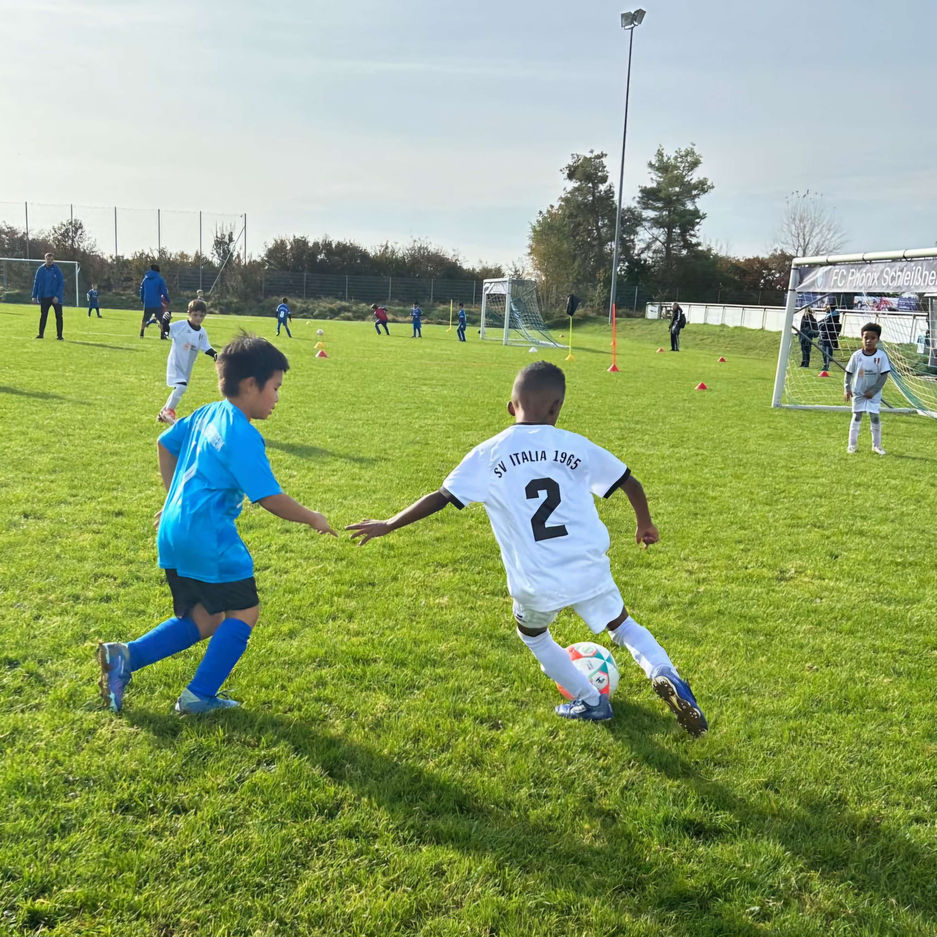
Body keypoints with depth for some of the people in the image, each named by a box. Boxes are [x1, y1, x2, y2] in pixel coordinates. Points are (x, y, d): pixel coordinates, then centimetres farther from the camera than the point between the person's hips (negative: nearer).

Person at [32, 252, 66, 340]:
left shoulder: (57, 270, -4)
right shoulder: (41, 270, 3)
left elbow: (61, 284, -7)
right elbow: (36, 283, 6)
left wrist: (57, 296, -17)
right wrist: (34, 296, 0)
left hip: (56, 298, -2)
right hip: (44, 297, 2)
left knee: (59, 316, 0)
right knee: (43, 316, 6)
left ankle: (59, 335, 7)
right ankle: (41, 334, 13)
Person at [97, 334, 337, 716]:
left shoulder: (206, 414, 10)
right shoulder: (242, 436, -16)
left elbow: (165, 444, 25)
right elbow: (270, 498, -18)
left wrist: (175, 497, 32)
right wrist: (312, 518, -4)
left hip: (173, 533, 9)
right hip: (208, 537, -9)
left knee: (203, 620, 17)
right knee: (244, 612, 5)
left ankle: (125, 655, 8)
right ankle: (199, 696, 7)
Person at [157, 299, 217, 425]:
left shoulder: (202, 333, 3)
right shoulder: (181, 325, -13)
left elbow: (206, 348, 7)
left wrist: (215, 355, -9)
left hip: (187, 367, 7)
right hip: (175, 363, -7)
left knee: (178, 391, 16)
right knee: (181, 387, -24)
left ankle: (163, 413, 34)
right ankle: (169, 411, -6)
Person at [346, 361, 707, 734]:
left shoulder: (488, 455, -3)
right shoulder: (577, 446, 1)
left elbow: (441, 498, -4)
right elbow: (630, 483, 7)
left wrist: (388, 525, 8)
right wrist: (645, 524, 26)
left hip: (535, 584, -1)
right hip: (589, 571, 1)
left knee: (533, 636, 31)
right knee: (622, 624, 27)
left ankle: (591, 702, 36)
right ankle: (664, 675, 1)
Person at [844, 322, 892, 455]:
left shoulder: (881, 355, -11)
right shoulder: (856, 355, -7)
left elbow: (884, 375, -9)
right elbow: (849, 373, 1)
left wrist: (873, 390, -14)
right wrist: (847, 388, -8)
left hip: (874, 394, -1)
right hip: (858, 393, 1)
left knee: (875, 417, 4)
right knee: (856, 417, 5)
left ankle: (876, 445, 15)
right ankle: (852, 444, 12)